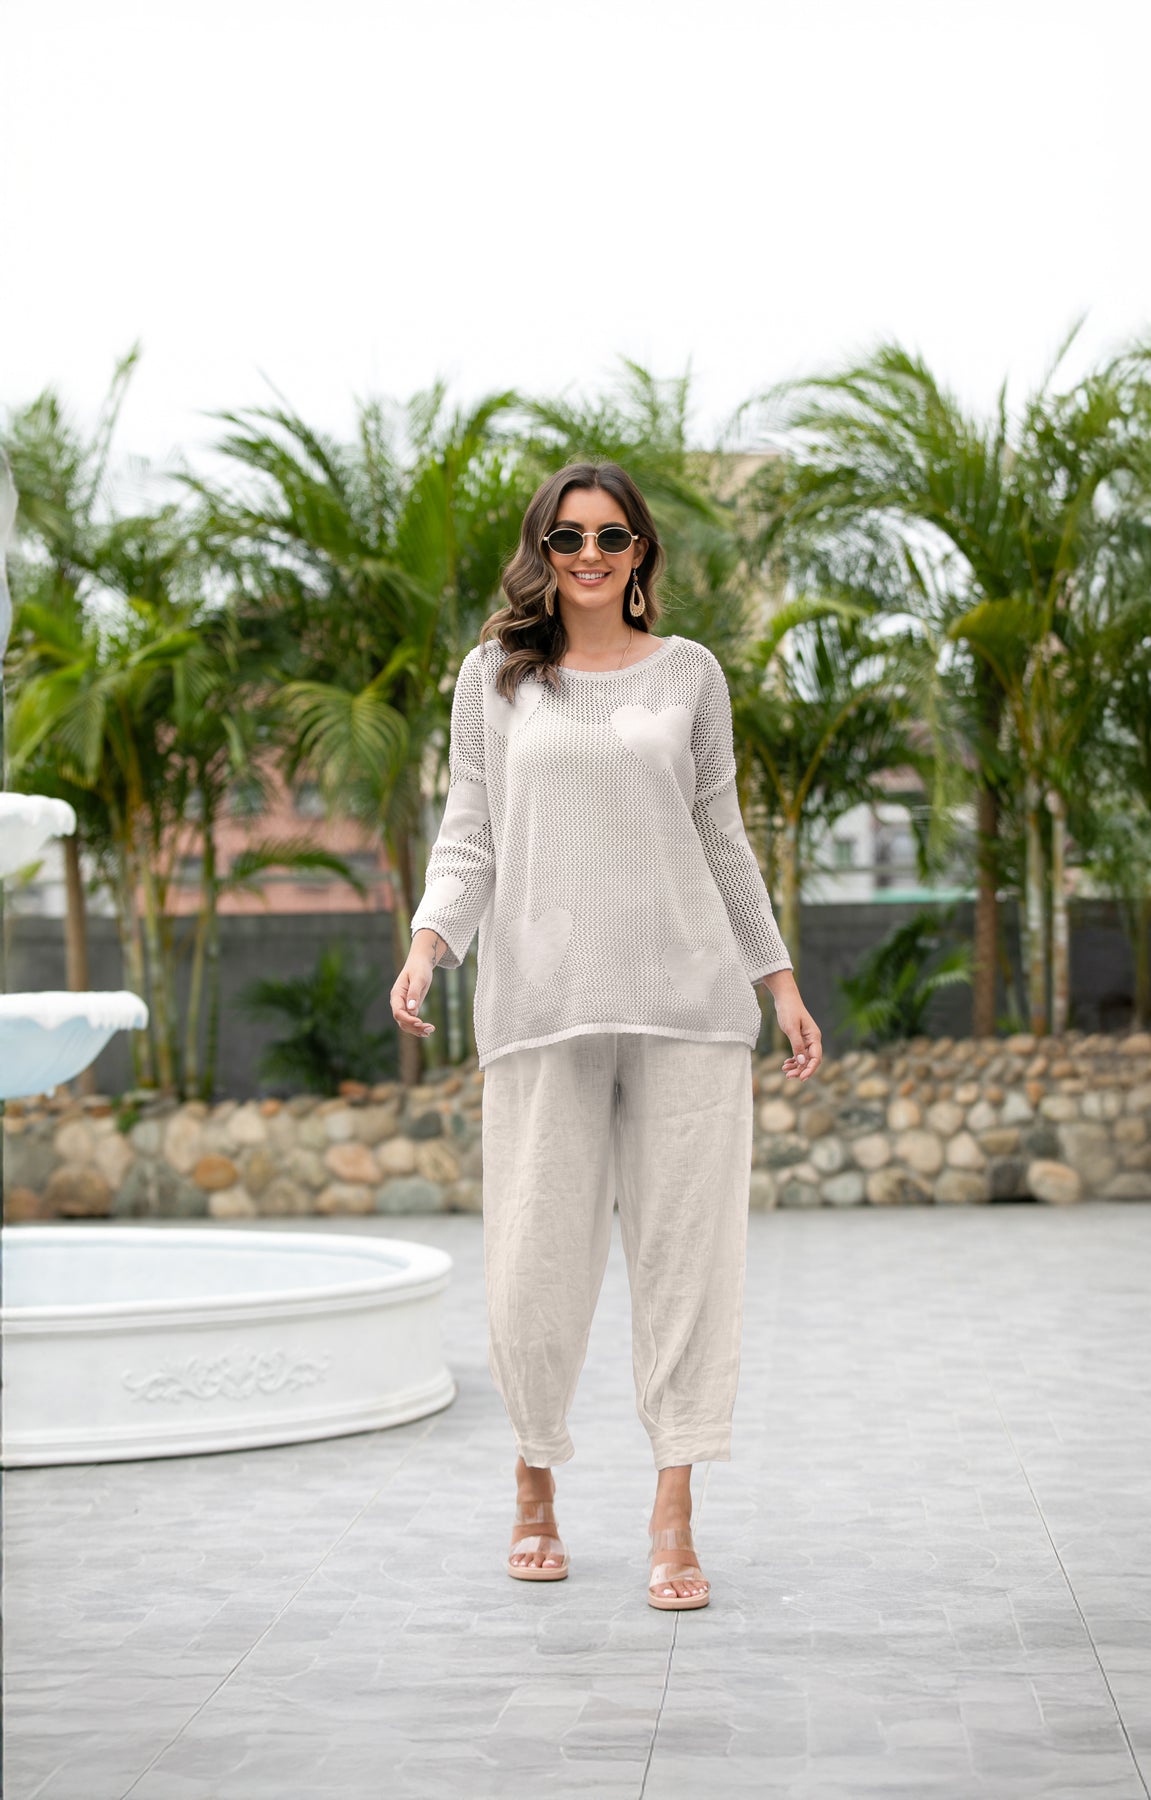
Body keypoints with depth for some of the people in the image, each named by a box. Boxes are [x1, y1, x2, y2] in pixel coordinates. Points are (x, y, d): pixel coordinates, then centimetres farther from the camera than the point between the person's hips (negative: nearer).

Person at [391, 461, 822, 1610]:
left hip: (686, 996, 1)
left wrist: (779, 980, 14)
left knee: (685, 1247, -3)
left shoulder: (688, 673, 12)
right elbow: (469, 834, 8)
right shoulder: (495, 674, 10)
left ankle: (674, 1515, 3)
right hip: (542, 998, -1)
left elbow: (722, 837, 16)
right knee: (537, 1256, -1)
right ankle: (534, 1481, 22)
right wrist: (427, 946, -9)